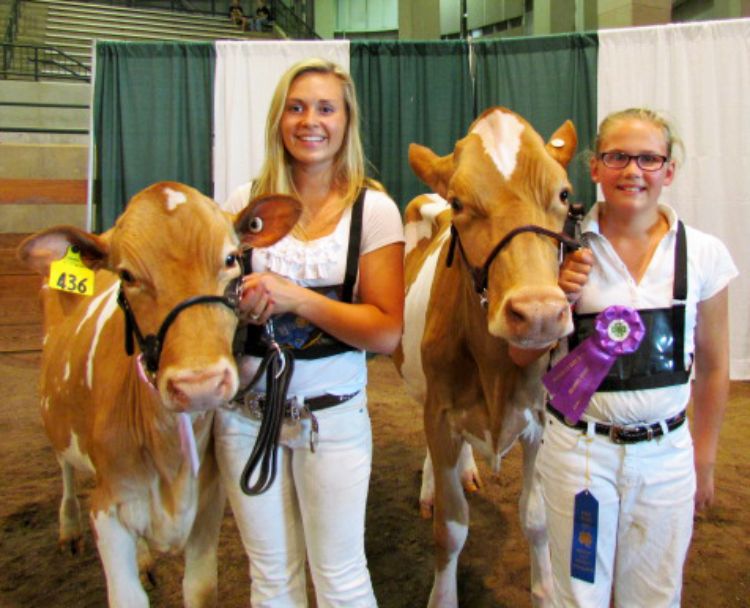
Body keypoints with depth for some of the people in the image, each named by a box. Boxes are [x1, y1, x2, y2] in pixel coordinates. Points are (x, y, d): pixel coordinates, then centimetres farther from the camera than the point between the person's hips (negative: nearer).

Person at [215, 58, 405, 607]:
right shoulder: (245, 202, 0)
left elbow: (386, 332, -14)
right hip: (245, 411, 3)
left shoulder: (373, 210, -9)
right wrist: (238, 300, -10)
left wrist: (296, 297, -24)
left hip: (332, 413, -2)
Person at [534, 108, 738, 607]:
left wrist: (704, 459, 9)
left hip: (666, 452, 2)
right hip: (578, 448, -1)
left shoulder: (704, 254, -4)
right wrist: (560, 297, -20)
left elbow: (713, 368, 5)